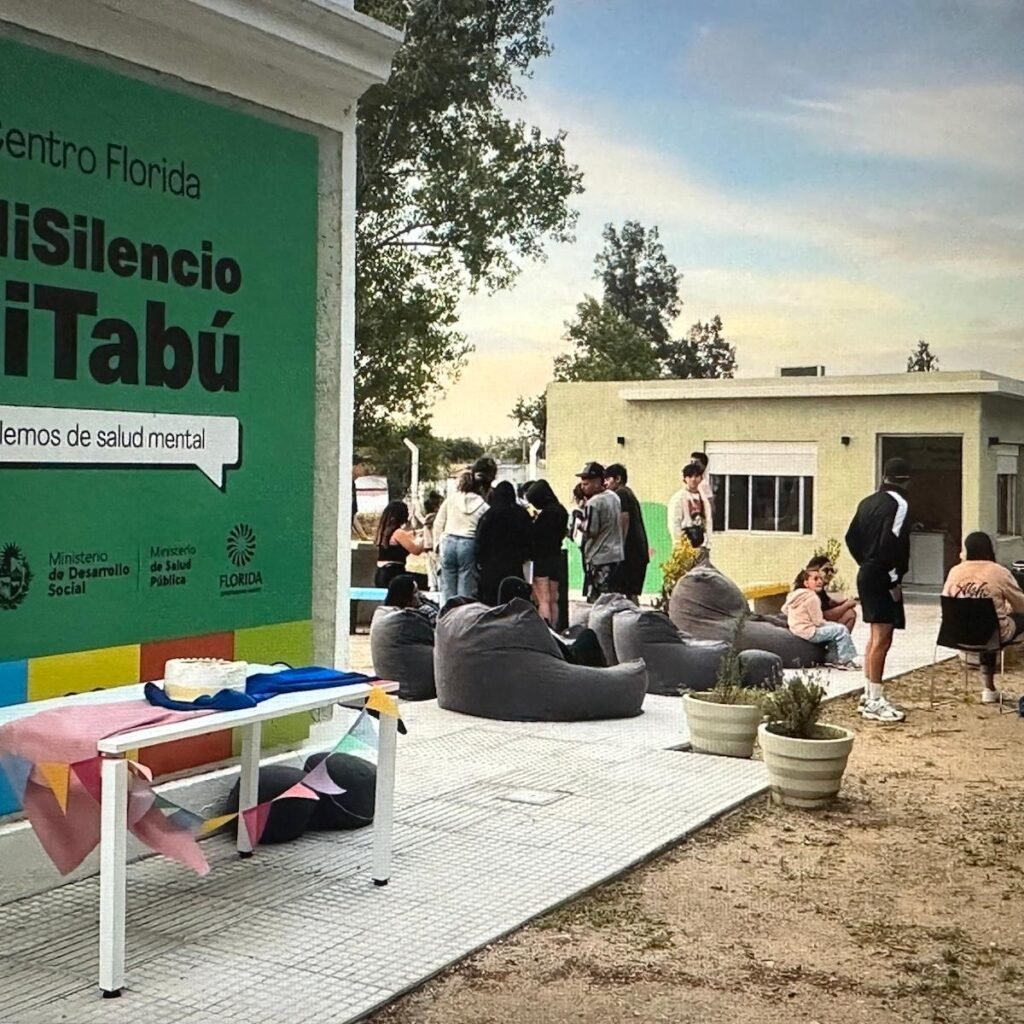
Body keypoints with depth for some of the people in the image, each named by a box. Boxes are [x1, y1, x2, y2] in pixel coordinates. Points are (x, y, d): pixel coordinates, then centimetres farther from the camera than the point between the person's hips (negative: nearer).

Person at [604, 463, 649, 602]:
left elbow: (624, 520, -18)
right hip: (640, 550, 10)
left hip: (629, 549, -10)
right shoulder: (629, 493, 23)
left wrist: (620, 548, -20)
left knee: (627, 590, -11)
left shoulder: (620, 494, -7)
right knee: (633, 592, 12)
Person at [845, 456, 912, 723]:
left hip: (867, 575, 9)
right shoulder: (898, 503, -14)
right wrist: (894, 580, -16)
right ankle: (875, 702, -7)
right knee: (882, 638, -7)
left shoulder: (868, 502, 11)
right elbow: (890, 545, -23)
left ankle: (871, 696, 23)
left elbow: (851, 538, 14)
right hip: (882, 578, -9)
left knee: (875, 636, 17)